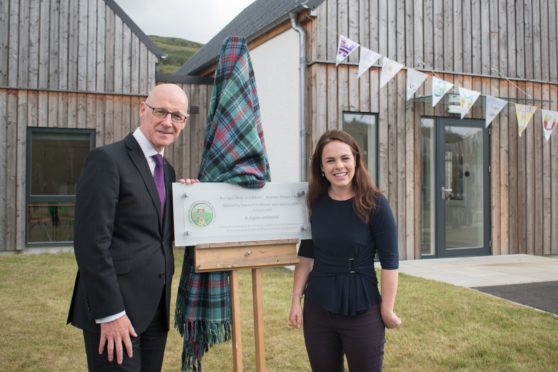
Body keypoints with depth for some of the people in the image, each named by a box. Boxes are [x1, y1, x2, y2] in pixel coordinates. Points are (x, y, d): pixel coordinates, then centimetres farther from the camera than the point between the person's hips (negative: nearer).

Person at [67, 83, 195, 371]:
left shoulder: (167, 171, 13)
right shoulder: (107, 159, -11)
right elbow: (91, 242, -17)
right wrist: (110, 314, -18)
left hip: (155, 310, 8)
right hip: (114, 310, -7)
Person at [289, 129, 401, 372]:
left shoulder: (375, 204, -10)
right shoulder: (315, 204, 2)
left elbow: (390, 261, -9)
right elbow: (306, 255, 9)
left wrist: (387, 310, -11)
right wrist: (296, 300, 5)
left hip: (362, 310, -3)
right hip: (318, 307, 4)